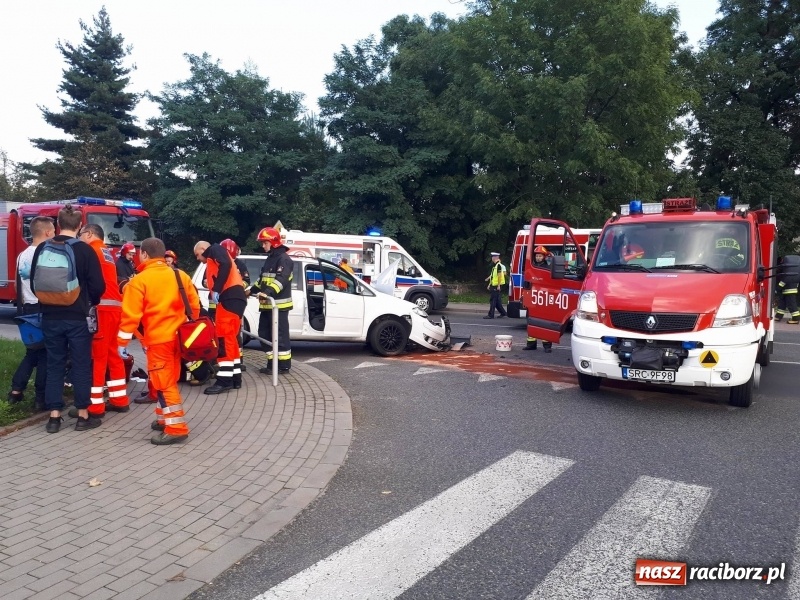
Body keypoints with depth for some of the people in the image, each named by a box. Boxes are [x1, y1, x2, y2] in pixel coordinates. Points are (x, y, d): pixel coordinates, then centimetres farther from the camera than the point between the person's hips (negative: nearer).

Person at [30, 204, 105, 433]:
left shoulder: (42, 248, 3)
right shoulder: (85, 250, -10)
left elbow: (34, 283, 11)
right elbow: (98, 286, -11)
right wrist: (90, 302, 10)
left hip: (50, 317, 4)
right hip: (78, 317, -4)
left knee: (54, 365, 11)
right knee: (81, 365, 4)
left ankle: (54, 416, 13)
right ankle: (83, 416, 9)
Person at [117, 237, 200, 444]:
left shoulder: (139, 281, -8)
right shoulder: (181, 275, 9)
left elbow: (131, 314, -11)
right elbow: (194, 306, 12)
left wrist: (122, 341, -3)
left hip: (158, 339, -6)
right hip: (178, 336, 7)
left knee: (164, 383, -3)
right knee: (168, 380, 19)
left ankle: (176, 428, -4)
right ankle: (164, 419, 29)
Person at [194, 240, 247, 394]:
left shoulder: (214, 249, 6)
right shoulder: (212, 262, 34)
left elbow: (225, 265, -14)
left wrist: (216, 289, -18)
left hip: (231, 297, -10)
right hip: (232, 298, 10)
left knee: (223, 337, -13)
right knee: (230, 338, 11)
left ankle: (224, 380, -14)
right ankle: (235, 378, 14)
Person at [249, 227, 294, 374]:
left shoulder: (284, 259, -11)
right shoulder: (270, 259, 20)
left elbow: (280, 280, -26)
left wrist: (268, 293, -37)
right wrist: (251, 290, 24)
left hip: (279, 304, -10)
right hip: (267, 304, 10)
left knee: (280, 335, -6)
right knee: (265, 334, 12)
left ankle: (284, 365, 0)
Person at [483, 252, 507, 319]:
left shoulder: (498, 265, -13)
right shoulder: (494, 265, 16)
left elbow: (500, 276, -18)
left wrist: (498, 286, -21)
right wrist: (490, 284, 20)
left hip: (497, 286, -10)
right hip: (494, 285, 10)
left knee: (493, 300, -7)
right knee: (497, 301, 12)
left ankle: (491, 315, -5)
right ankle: (503, 313, 20)